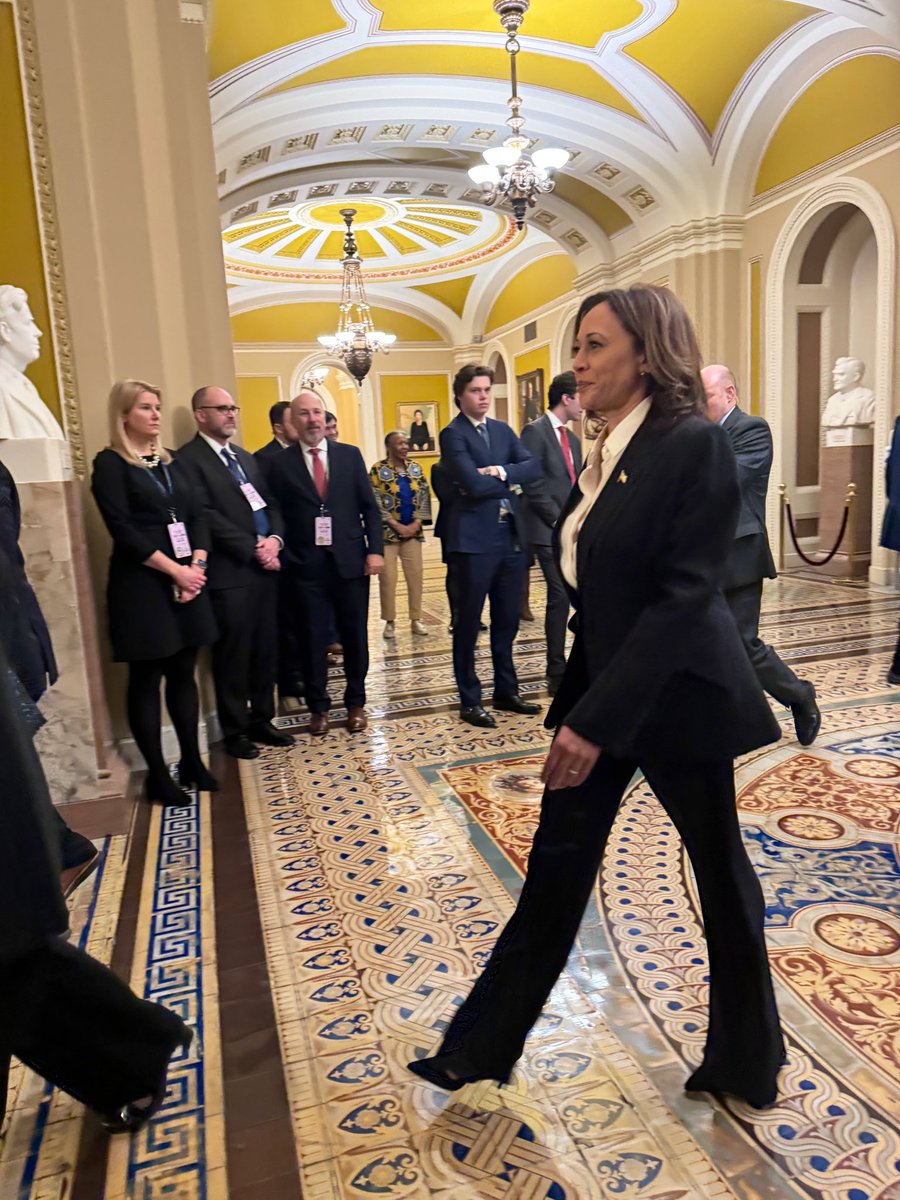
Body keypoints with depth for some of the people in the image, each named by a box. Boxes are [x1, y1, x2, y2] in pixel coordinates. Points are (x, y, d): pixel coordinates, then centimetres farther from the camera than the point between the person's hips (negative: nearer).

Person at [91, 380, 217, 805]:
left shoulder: (171, 460, 14)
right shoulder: (110, 463, -4)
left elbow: (197, 515, 9)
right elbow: (123, 530, -13)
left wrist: (197, 566, -6)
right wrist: (174, 570, -16)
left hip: (188, 580, 6)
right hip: (141, 586, -6)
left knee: (183, 674, 11)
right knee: (146, 680, 3)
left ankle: (191, 761, 22)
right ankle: (157, 775, 12)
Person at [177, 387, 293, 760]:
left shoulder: (247, 458, 19)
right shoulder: (188, 459, -7)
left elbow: (271, 504, 15)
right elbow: (208, 517, -15)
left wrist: (275, 539, -4)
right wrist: (254, 549, -14)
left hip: (265, 567, 7)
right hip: (230, 573, -7)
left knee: (266, 650, 13)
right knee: (233, 655, 3)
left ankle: (261, 720, 26)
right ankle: (235, 732, 17)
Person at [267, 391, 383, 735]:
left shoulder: (350, 455, 6)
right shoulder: (281, 464, 2)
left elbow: (369, 507, 4)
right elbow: (278, 516, 1)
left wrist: (375, 549, -4)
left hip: (351, 561, 1)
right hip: (307, 565, -1)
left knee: (355, 636, 9)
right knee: (313, 639, 7)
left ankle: (355, 703, 26)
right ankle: (319, 707, 23)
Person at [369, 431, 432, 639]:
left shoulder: (416, 469, 8)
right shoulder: (378, 470, -5)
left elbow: (425, 496, 5)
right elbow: (375, 502, -10)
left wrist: (417, 522, -7)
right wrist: (396, 525, -14)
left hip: (413, 531, 4)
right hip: (387, 532, -4)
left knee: (415, 576, 4)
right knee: (388, 579, -1)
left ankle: (416, 619, 15)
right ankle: (390, 621, 10)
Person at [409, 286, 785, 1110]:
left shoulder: (695, 446, -16)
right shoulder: (609, 453, 7)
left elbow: (683, 595, -22)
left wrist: (597, 720, -24)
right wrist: (576, 705, 11)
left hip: (676, 693, -7)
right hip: (601, 685, 7)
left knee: (719, 867, 14)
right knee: (557, 861, 14)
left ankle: (748, 1058, 39)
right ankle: (483, 1045, 30)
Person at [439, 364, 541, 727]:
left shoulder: (503, 430, 15)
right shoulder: (452, 434, -6)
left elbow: (533, 467, 3)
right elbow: (473, 483, -19)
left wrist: (502, 472, -14)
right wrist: (509, 480, -4)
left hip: (510, 534, 7)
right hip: (474, 539, -6)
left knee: (507, 619, 14)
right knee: (468, 623, 3)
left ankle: (506, 691, 27)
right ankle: (469, 700, 15)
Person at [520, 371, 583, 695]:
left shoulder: (573, 439, 19)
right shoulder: (535, 431, -6)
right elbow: (533, 486, -14)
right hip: (550, 532, -7)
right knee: (560, 598, -7)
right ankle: (557, 675, 4)